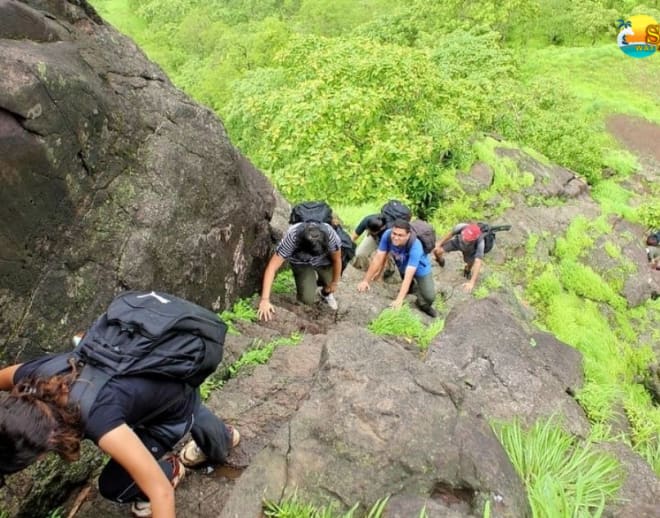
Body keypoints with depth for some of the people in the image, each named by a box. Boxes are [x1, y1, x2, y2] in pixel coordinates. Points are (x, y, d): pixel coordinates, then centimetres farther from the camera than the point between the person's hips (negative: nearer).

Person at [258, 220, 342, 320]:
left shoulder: (330, 234, -36)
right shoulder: (291, 237, -39)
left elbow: (337, 259, -17)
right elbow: (272, 267, -38)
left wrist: (334, 283, -3)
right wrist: (265, 300, -43)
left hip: (324, 261, 2)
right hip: (300, 263, -1)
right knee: (308, 299, -17)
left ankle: (326, 293, 25)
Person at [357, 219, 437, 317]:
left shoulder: (415, 247, -40)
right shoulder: (387, 235, -31)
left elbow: (408, 276, -45)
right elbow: (378, 258, -25)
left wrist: (399, 300, -52)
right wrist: (366, 281, -27)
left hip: (420, 268, -3)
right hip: (403, 266, 4)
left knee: (429, 297, -12)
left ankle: (423, 305, 20)